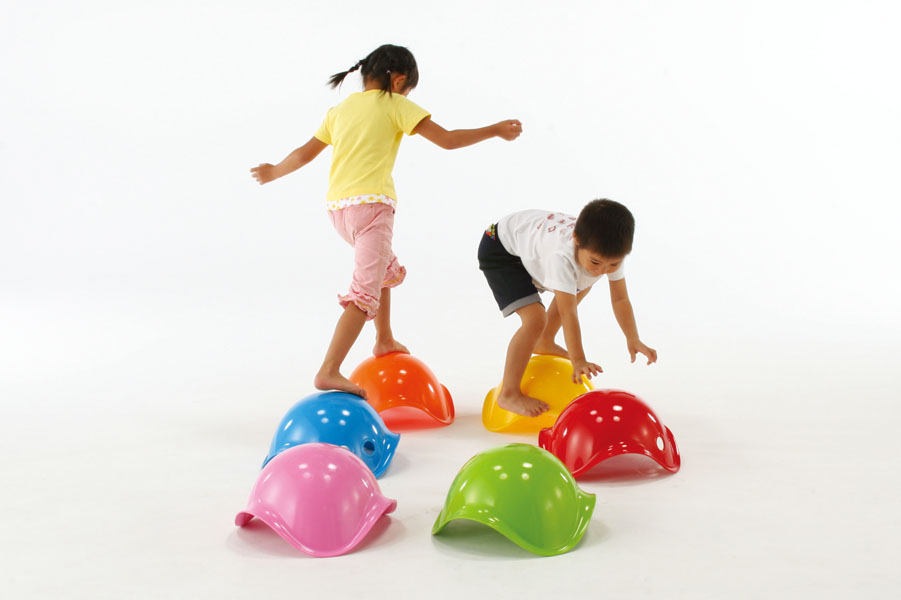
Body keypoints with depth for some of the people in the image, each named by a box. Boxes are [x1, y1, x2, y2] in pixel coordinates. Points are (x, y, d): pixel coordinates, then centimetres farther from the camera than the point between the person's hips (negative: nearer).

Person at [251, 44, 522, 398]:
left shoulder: (341, 109, 18)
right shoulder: (394, 105, 2)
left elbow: (305, 153, 23)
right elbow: (447, 140, -4)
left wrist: (274, 173, 41)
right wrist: (495, 130, 7)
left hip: (338, 206, 8)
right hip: (370, 205, -8)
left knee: (386, 268, 30)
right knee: (365, 292, -12)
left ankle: (384, 340, 39)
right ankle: (329, 371, -22)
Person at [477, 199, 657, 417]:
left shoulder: (609, 252, -22)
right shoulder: (563, 256, -41)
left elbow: (620, 299, -13)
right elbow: (568, 313, -38)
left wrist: (633, 339, -23)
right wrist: (578, 361, -35)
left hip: (532, 239, 8)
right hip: (500, 248, -8)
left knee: (580, 288, 22)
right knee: (536, 318, -24)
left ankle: (544, 344, 36)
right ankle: (508, 395, -14)